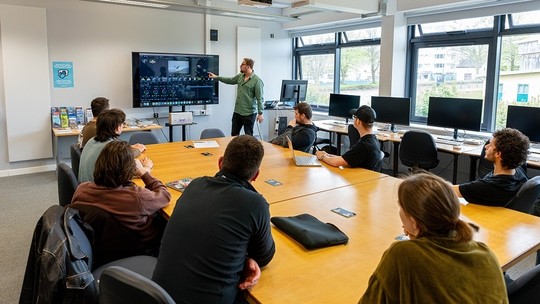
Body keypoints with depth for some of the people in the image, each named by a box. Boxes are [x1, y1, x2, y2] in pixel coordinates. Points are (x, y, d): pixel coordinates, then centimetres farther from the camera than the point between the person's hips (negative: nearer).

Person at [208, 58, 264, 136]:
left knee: (248, 136, 3)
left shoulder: (257, 80, -15)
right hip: (237, 112, 8)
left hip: (249, 113, -8)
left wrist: (260, 113, -21)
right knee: (234, 134, 13)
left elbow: (260, 98, -18)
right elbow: (230, 80, 26)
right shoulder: (240, 76, 8)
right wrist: (216, 77, 24)